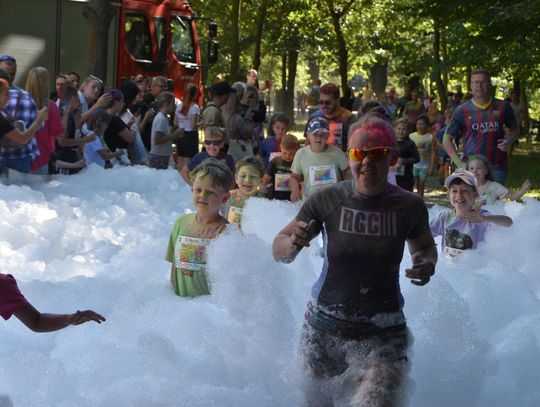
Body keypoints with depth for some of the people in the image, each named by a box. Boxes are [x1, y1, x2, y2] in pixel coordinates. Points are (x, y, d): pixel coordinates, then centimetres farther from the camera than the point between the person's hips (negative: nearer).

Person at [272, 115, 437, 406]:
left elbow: (423, 246, 15)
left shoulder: (409, 206, -5)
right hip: (323, 330, 1)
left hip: (383, 335, -1)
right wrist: (293, 243, -26)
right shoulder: (327, 200, -8)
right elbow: (279, 252, -3)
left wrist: (426, 264, -8)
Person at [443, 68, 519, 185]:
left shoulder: (502, 107, 4)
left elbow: (514, 129, 19)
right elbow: (447, 139, 6)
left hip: (497, 168, 1)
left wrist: (509, 141, -4)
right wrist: (459, 164, -4)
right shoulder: (462, 111, 1)